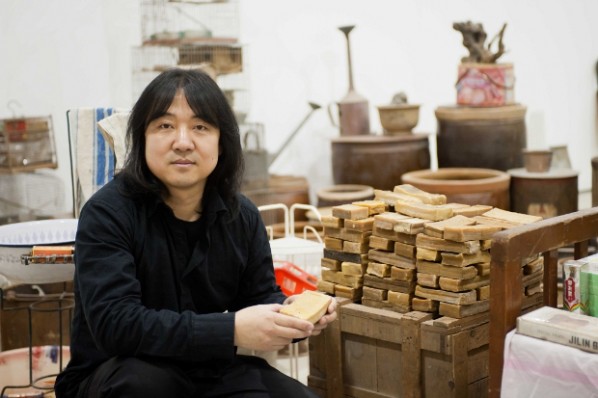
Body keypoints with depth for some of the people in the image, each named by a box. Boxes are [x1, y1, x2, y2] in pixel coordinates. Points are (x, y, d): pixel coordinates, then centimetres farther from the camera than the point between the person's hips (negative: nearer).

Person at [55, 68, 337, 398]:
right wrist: (231, 330, -35)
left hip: (212, 371, 4)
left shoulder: (243, 216, -2)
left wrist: (289, 312, -18)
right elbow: (114, 324, -30)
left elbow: (260, 297, 7)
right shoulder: (107, 213, -19)